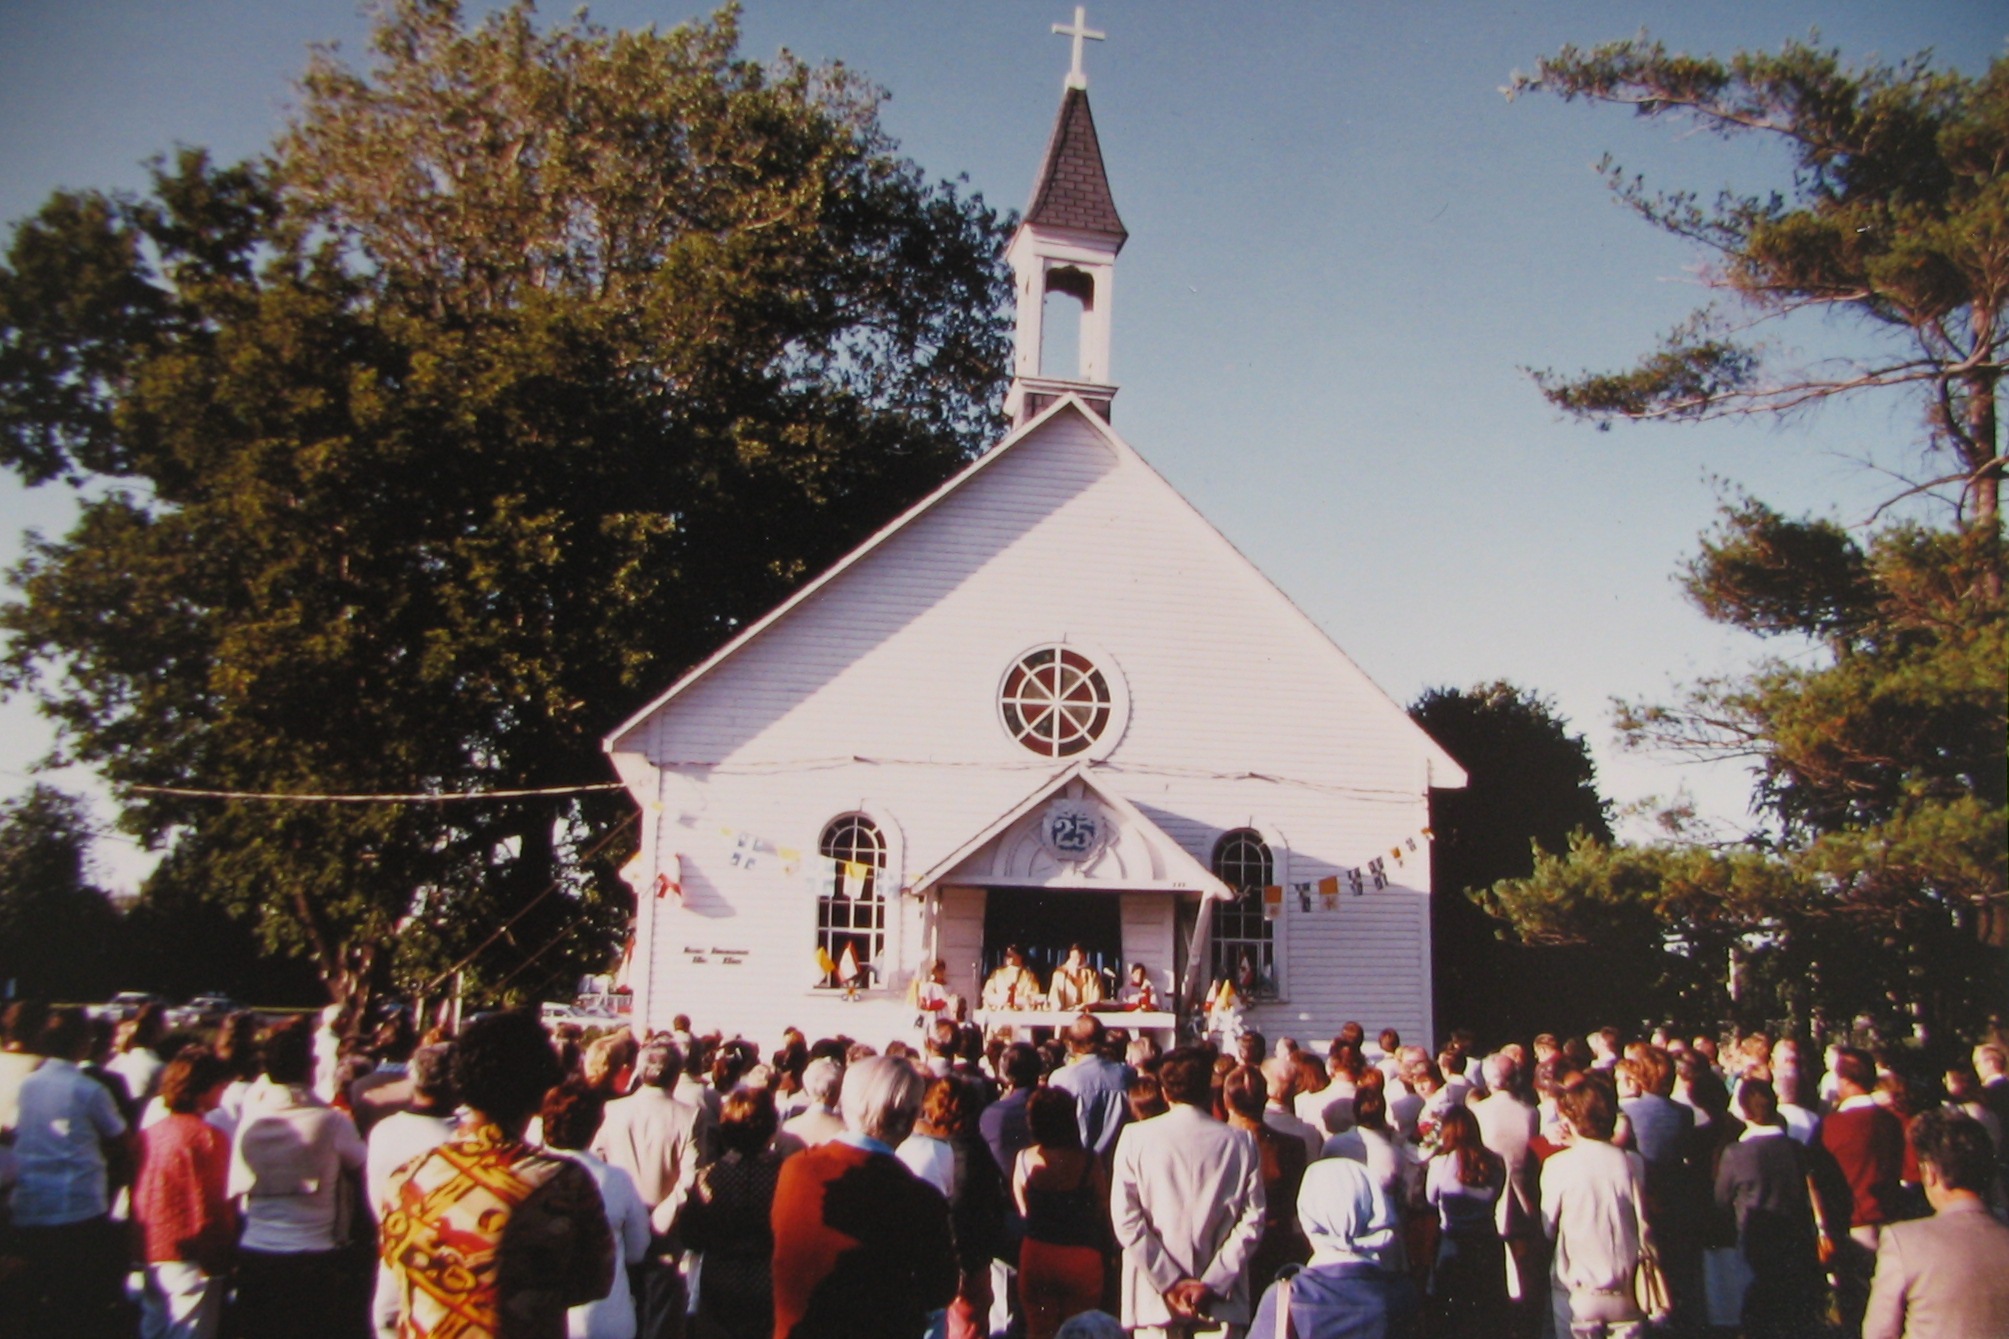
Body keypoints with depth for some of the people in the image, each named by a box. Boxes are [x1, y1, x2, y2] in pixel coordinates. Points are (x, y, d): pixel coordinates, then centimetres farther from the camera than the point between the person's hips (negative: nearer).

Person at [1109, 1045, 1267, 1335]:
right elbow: (1252, 1222, -5)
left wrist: (1171, 1282, -7)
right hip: (1221, 1303, 1)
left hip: (1154, 1302, -1)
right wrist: (1212, 1283, -6)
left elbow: (1125, 1218, -9)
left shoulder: (1135, 1137, -4)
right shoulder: (1240, 1142, -2)